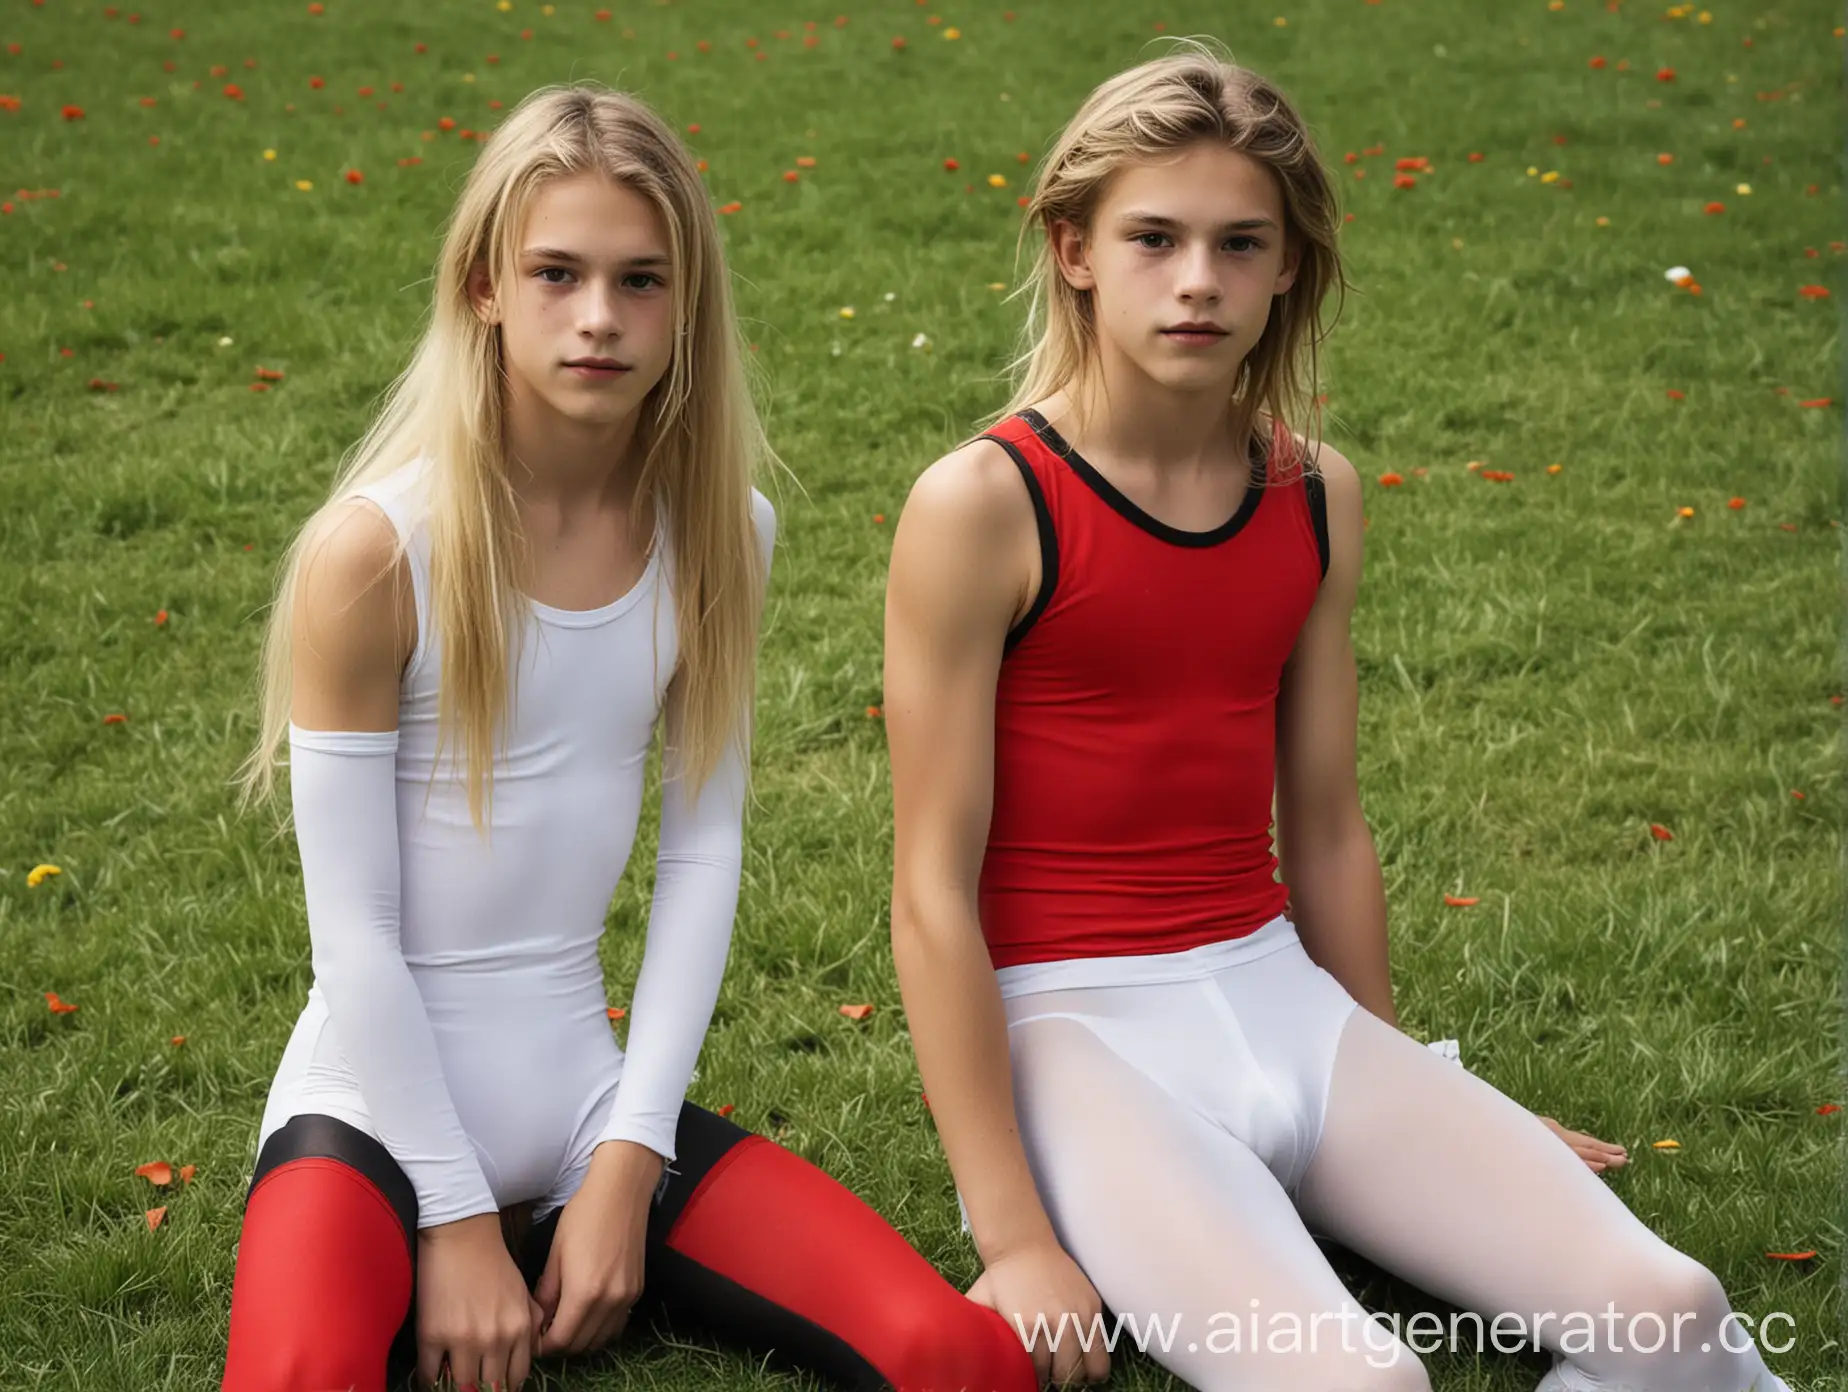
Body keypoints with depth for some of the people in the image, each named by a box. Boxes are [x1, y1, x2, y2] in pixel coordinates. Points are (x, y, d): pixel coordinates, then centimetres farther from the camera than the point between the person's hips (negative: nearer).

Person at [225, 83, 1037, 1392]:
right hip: (381, 1104, -5)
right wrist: (456, 1220, -10)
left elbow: (703, 850, 2)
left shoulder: (720, 531, -1)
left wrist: (627, 1163, -4)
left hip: (583, 1096, 5)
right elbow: (352, 929, -12)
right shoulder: (374, 551, -15)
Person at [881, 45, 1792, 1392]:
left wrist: (1413, 1112, 20)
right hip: (1066, 1024, -5)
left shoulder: (1316, 495, 6)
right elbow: (934, 890, -13)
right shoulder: (981, 505, -13)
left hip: (1277, 997, 6)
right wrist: (1011, 1232, -15)